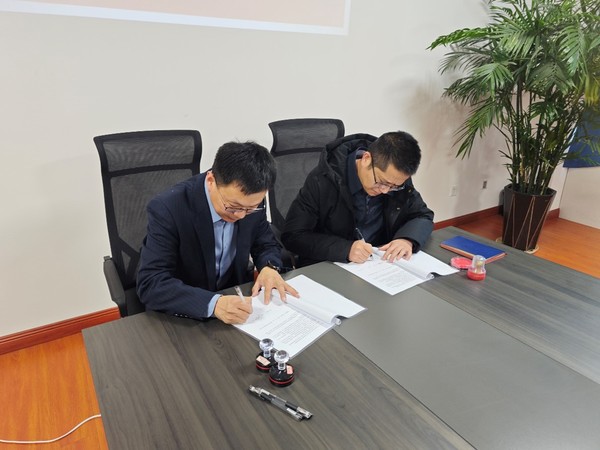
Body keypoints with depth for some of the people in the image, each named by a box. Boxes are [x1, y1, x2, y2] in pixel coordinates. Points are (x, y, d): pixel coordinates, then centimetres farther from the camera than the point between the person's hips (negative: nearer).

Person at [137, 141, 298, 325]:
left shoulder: (251, 201, -10)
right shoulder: (168, 208, -22)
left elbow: (266, 245, 4)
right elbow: (151, 284, -25)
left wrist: (269, 268, -17)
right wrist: (213, 303, -37)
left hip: (235, 299, 4)